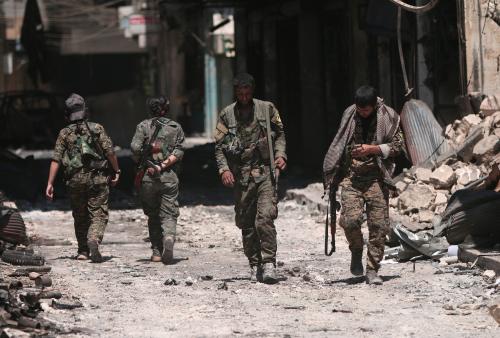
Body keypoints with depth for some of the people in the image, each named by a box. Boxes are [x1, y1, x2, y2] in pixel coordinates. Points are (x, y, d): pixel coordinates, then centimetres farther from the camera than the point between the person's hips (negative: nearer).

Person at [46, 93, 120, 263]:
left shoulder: (64, 133, 5)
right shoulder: (97, 128, 2)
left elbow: (56, 159, 0)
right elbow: (110, 152, -4)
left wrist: (50, 183, 0)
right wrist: (116, 171, 8)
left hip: (75, 180, 2)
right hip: (98, 178, -2)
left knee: (80, 217, 16)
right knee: (98, 215, -2)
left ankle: (83, 251, 20)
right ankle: (93, 241, -28)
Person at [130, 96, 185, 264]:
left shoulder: (144, 126, 3)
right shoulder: (176, 127, 8)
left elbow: (135, 147, -10)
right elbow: (179, 152, -4)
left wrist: (141, 163, 7)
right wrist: (163, 166, -8)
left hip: (148, 177, 0)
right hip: (169, 178, 0)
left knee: (153, 215, 13)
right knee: (169, 214, 1)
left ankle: (157, 251, 12)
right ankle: (169, 237, -27)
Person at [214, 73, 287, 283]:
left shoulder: (267, 109, 6)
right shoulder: (227, 115, 7)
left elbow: (279, 134, 13)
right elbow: (219, 146, 7)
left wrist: (280, 154, -4)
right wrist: (224, 169, -7)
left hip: (265, 172, -2)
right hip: (240, 174, 2)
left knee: (265, 218, -17)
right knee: (246, 224, 5)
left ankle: (269, 263, -15)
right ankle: (255, 266, 15)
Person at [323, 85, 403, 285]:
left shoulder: (388, 117, 0)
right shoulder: (349, 115, 8)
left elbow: (397, 145, 1)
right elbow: (339, 144, 18)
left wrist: (372, 149, -13)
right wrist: (332, 174, 17)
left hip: (376, 177, -1)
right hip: (350, 176, 1)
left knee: (379, 225, -4)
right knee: (350, 219, -15)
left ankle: (372, 270, 6)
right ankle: (356, 252, 14)